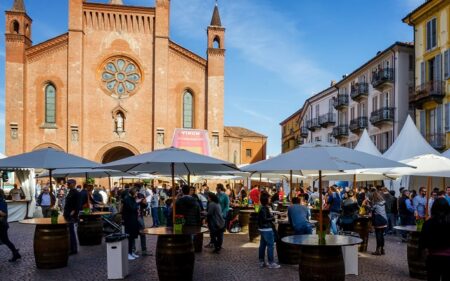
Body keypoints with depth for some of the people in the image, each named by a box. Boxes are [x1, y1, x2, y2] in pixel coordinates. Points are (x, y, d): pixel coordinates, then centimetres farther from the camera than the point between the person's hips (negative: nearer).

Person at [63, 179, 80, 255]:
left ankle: (73, 249, 1)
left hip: (71, 215, -9)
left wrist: (73, 212, -23)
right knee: (70, 231, 12)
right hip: (67, 215, 9)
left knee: (71, 231, -6)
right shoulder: (70, 192, 15)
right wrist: (65, 212, 17)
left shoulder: (75, 193, -13)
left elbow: (77, 205, -18)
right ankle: (71, 248, 20)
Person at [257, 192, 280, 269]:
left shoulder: (262, 208, 11)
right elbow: (264, 219, -25)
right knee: (270, 245, -5)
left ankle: (261, 262, 20)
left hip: (262, 229, 10)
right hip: (267, 229, -10)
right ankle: (271, 263, -1)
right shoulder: (264, 209, -19)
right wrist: (272, 218, -14)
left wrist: (271, 217, 10)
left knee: (262, 245, 13)